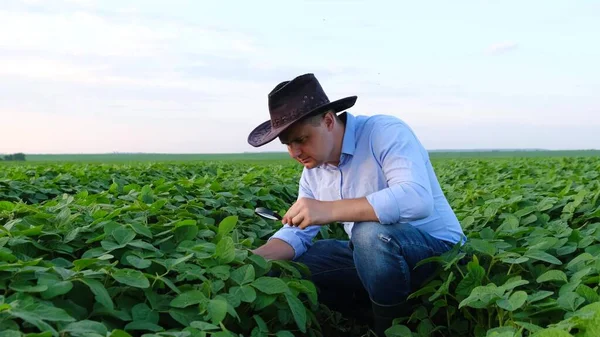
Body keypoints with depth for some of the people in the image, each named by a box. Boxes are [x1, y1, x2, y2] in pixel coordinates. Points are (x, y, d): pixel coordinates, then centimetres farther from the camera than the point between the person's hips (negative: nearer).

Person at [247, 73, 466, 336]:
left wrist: (328, 210, -39)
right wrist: (252, 259, -17)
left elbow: (418, 199, -36)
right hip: (374, 254, 7)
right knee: (284, 266, -7)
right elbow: (297, 233, 4)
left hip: (435, 250, -6)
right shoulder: (313, 170, 2)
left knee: (370, 233, -37)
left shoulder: (385, 132, -20)